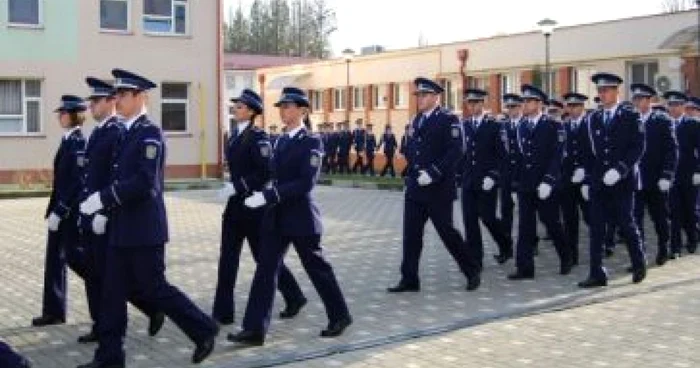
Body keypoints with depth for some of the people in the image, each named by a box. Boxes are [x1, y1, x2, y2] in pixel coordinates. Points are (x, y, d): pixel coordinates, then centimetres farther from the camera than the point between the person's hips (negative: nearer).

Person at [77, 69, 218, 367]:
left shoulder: (150, 133, -14)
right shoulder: (126, 133, 14)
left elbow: (145, 182, -23)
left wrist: (103, 198, -21)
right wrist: (106, 206, 9)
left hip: (144, 228, -9)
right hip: (122, 227, 9)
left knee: (153, 288, -1)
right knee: (113, 291, 8)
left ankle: (204, 330, 15)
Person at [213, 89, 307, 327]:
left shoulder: (258, 137, -14)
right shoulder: (235, 135, 11)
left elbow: (265, 173, -22)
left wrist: (236, 187, -23)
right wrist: (232, 186, 15)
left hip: (253, 206, -8)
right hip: (235, 204, 8)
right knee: (228, 258, 5)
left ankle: (295, 298, 22)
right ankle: (223, 312, 10)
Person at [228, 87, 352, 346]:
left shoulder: (311, 142, -12)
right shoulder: (282, 141, 12)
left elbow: (306, 183, -22)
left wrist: (267, 196, -26)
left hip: (300, 217, -7)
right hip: (276, 217, 7)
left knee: (317, 268, 7)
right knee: (265, 270, 1)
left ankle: (340, 316, 26)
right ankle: (255, 329, 3)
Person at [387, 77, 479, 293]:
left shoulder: (448, 120, -9)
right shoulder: (417, 121, 13)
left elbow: (455, 152, -19)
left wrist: (433, 174, -23)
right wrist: (413, 172, 3)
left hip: (438, 189, -7)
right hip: (415, 188, 7)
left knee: (447, 232, 1)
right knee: (411, 234, 5)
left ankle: (472, 271, 19)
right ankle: (409, 279, 11)